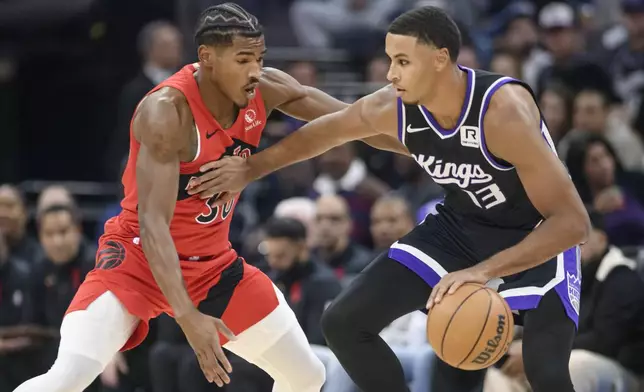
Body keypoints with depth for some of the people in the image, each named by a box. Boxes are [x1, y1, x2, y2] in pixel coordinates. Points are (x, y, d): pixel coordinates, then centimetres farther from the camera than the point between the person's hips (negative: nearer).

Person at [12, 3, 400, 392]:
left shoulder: (265, 91, -10)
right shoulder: (167, 111, -28)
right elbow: (153, 222, -34)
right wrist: (187, 317, -43)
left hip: (213, 263, 7)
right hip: (140, 257, -7)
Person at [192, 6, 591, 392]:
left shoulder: (503, 111, -36)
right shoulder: (392, 108, -19)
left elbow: (572, 222, -38)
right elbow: (326, 132, 6)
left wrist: (484, 270, -47)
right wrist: (250, 170, 14)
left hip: (541, 236, -6)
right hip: (461, 224, 6)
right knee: (345, 322, -1)